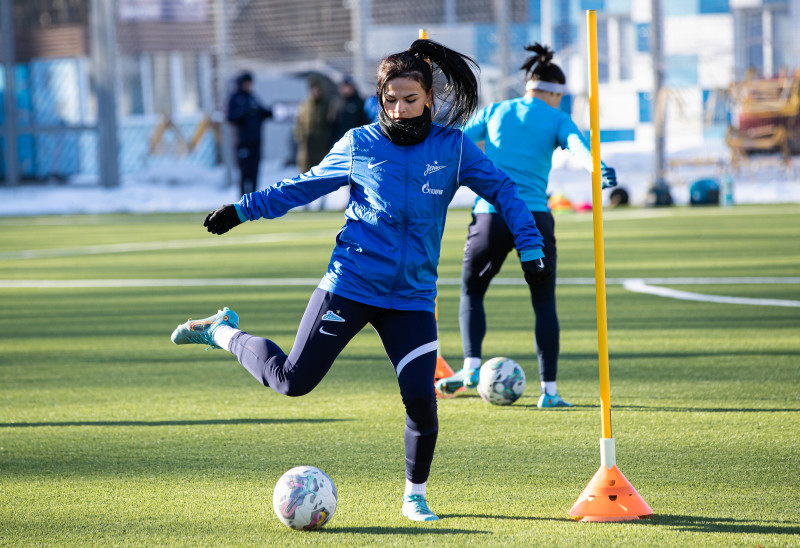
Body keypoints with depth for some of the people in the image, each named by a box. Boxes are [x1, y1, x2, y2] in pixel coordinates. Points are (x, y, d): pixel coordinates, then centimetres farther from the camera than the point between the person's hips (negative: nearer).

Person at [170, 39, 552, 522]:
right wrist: (241, 211, 13)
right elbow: (303, 187, 13)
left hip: (412, 296, 1)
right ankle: (223, 332, 25)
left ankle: (416, 494, 12)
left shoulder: (452, 147, 0)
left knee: (421, 398, -12)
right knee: (293, 379, -3)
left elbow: (504, 192, 6)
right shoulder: (359, 146, 1)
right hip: (350, 283, -1)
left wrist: (532, 250, -2)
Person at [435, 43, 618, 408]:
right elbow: (577, 144, -13)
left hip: (491, 214, 1)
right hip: (535, 217, -1)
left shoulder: (493, 113, 15)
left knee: (471, 293, 18)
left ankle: (471, 367, -1)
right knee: (544, 303, 9)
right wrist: (599, 169, -30)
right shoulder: (556, 120, 8)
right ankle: (549, 390, 3)